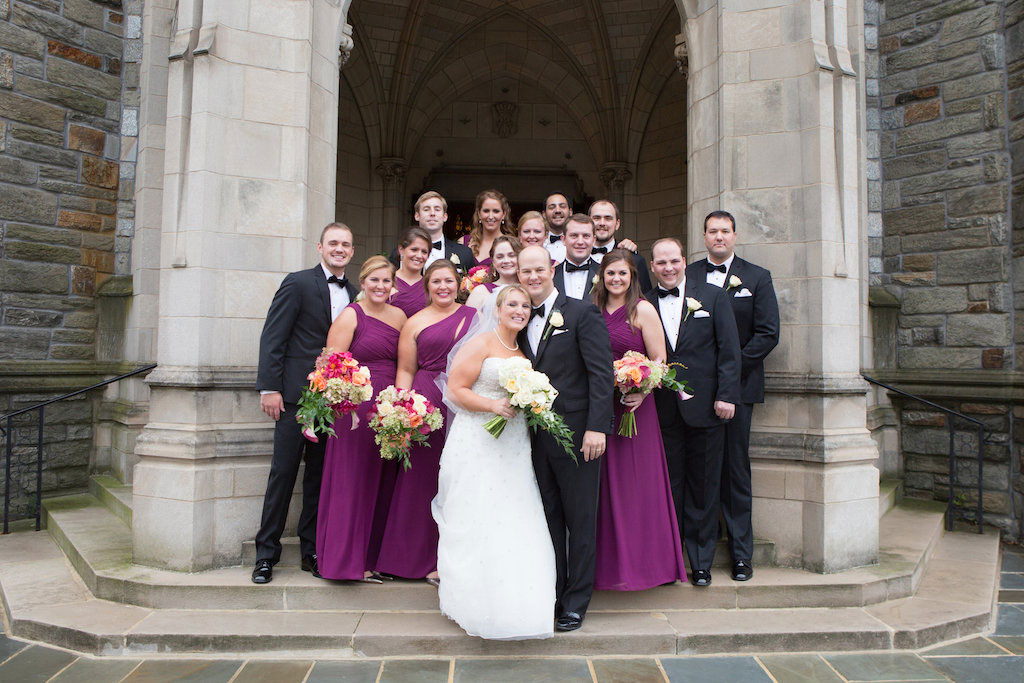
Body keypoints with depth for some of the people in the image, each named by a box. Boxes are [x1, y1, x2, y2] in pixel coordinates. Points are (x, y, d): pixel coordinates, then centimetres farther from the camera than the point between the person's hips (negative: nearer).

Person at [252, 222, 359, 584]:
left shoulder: (353, 294, 12)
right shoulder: (298, 283, -2)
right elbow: (272, 338, -6)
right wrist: (269, 388, -13)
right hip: (296, 393, -4)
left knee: (320, 476, 10)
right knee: (283, 473, 0)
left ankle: (311, 551, 21)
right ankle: (266, 554, 12)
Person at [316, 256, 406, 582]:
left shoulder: (399, 316, 12)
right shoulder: (351, 316, -4)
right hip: (355, 408, -5)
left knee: (382, 483, 11)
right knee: (352, 482, 2)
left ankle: (373, 558, 25)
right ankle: (348, 560, 16)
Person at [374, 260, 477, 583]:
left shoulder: (474, 315, 13)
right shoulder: (416, 323, 7)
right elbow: (405, 370, 6)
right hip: (428, 406, -1)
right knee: (426, 479, 3)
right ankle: (429, 560, 17)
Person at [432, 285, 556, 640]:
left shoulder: (524, 350, 16)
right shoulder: (480, 344, -5)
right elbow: (456, 389, -9)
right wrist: (494, 405, -19)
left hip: (514, 449, 6)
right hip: (477, 447, -6)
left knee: (515, 524, 5)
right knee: (474, 524, -1)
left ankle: (511, 603, 17)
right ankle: (472, 602, 14)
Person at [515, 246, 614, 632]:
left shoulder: (582, 313, -5)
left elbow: (602, 373, -11)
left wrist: (596, 428, -18)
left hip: (577, 435, -5)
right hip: (538, 436, 5)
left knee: (580, 521, 6)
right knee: (549, 519, 14)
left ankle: (576, 602, 20)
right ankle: (551, 596, 27)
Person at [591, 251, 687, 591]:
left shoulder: (643, 310, -3)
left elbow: (659, 360, -4)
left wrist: (643, 391, -19)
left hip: (633, 406, -4)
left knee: (635, 482, 1)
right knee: (606, 483, 9)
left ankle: (643, 560, 15)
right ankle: (610, 560, 21)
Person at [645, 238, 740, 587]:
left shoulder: (713, 296, 4)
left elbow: (729, 349, 0)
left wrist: (726, 396, -7)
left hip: (704, 407, -1)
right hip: (663, 411, 1)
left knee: (703, 488, 7)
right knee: (668, 487, 7)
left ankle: (701, 561, 20)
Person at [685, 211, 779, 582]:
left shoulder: (757, 277, 7)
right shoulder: (686, 275, 10)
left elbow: (768, 333, 0)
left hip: (738, 385, -1)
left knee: (736, 468, 3)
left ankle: (741, 553, 15)